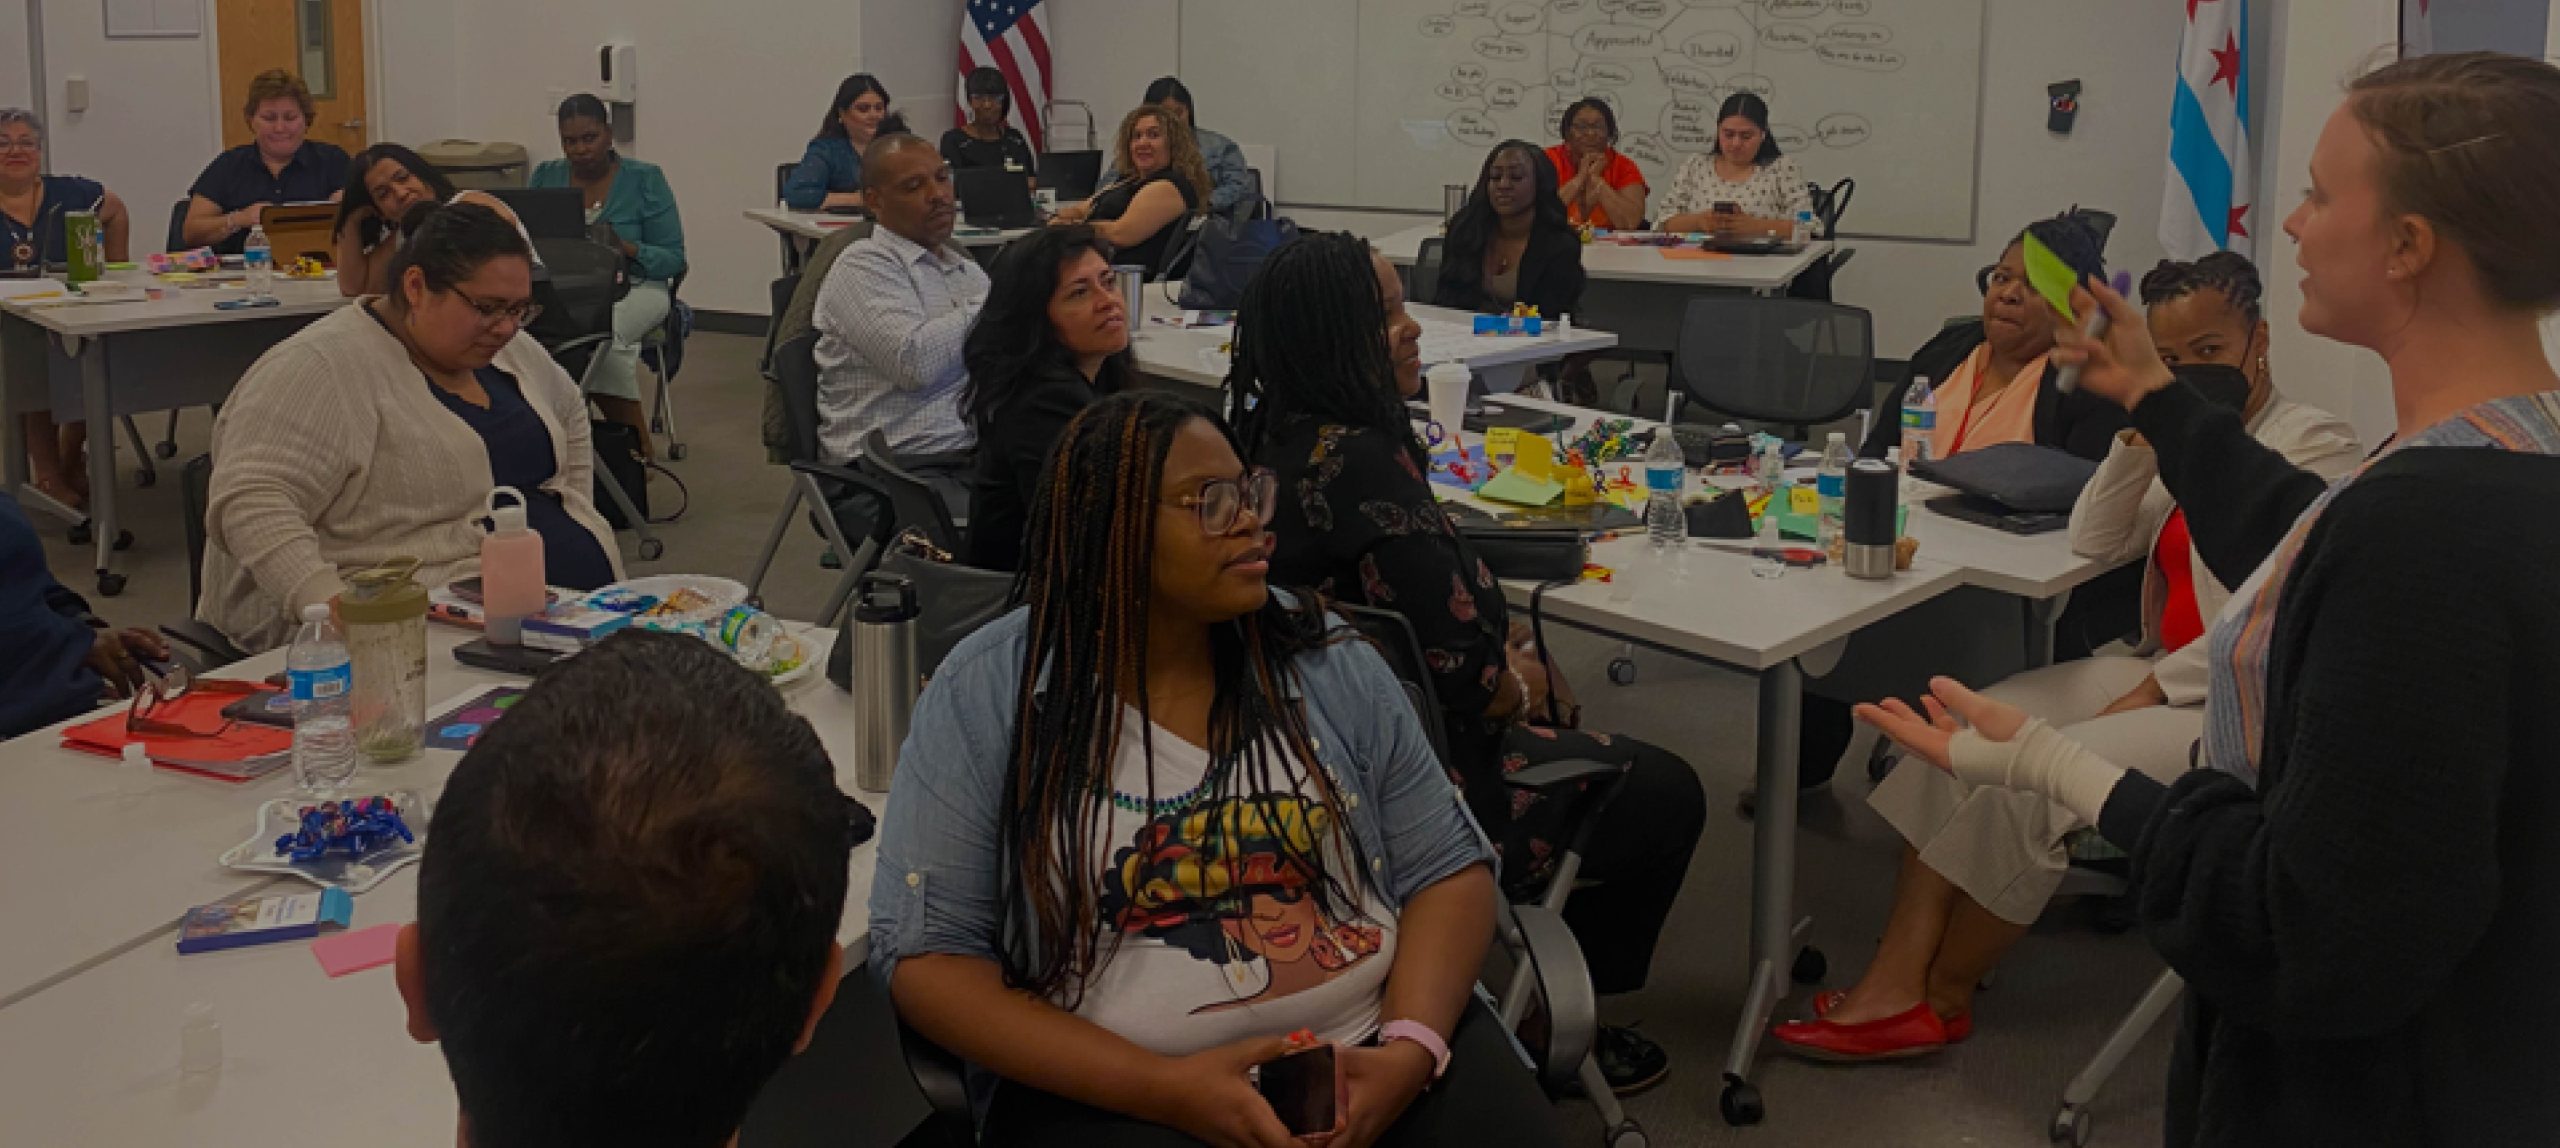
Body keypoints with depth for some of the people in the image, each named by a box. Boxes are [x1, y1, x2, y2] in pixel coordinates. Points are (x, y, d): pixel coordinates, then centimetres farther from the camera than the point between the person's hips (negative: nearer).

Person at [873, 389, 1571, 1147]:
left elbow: (1448, 870, 8)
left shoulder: (1326, 658, 5)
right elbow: (925, 956, -5)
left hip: (1369, 1049, 3)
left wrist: (1411, 1049, -12)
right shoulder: (984, 695, -4)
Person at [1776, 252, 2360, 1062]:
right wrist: (2142, 435, -1)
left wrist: (2155, 690, -18)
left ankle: (1942, 996, -6)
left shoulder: (2314, 444, -8)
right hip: (2164, 672, 8)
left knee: (2030, 779, -25)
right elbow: (2097, 540, 12)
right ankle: (1894, 986, -18)